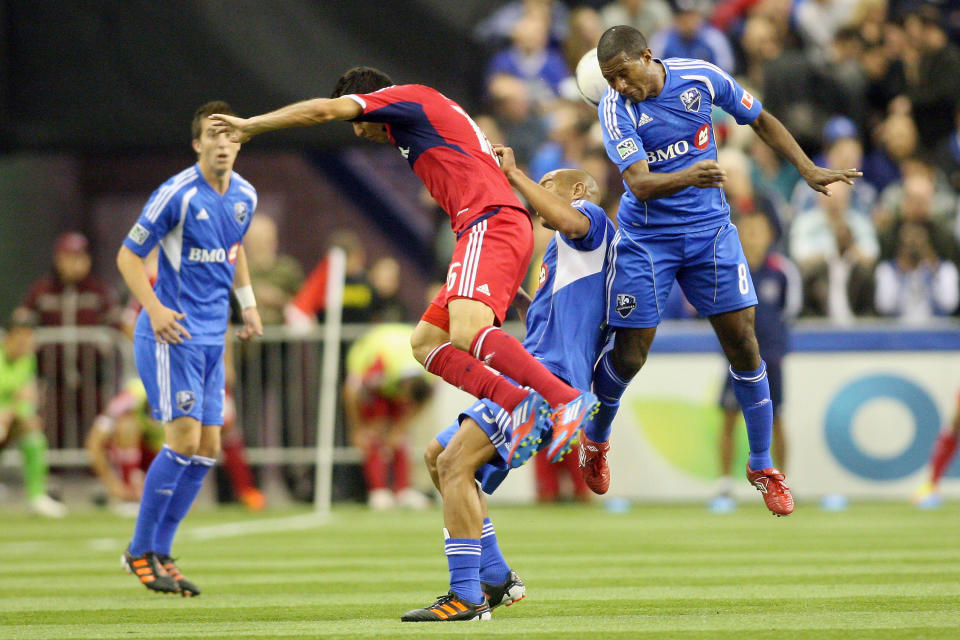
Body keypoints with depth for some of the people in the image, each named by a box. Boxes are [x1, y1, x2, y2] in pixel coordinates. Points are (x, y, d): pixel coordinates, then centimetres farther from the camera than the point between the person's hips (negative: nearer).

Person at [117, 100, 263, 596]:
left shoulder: (244, 196, 7)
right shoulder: (177, 195, -14)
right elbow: (128, 255, -10)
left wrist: (247, 303, 19)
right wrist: (154, 307, -22)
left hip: (211, 336, 7)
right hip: (170, 333, -7)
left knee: (207, 449, 4)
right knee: (184, 439, -15)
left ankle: (159, 553, 13)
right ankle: (140, 551, -2)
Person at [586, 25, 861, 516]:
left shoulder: (700, 78, -9)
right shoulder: (615, 108, -16)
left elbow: (760, 120, 8)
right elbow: (639, 183, -26)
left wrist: (809, 171, 5)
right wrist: (688, 177, -45)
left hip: (709, 228, 2)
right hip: (646, 236, -2)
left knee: (742, 342, -5)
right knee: (629, 356, -4)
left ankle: (762, 466, 9)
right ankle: (595, 438, 27)